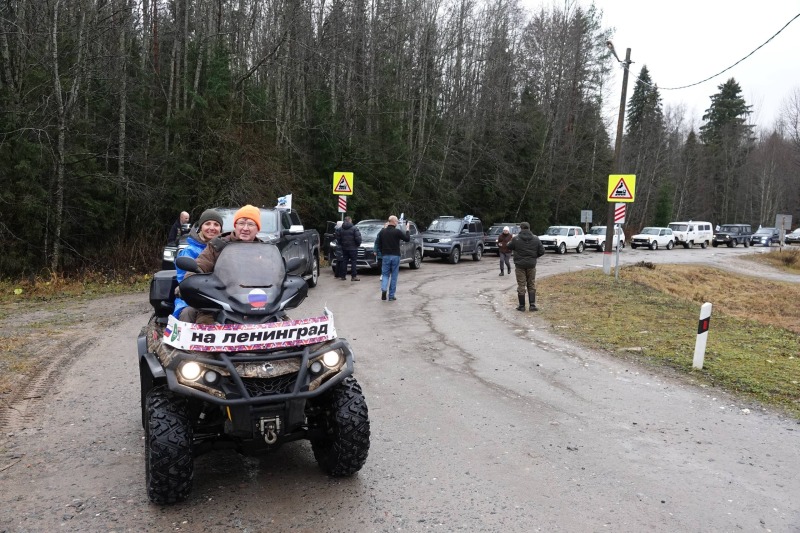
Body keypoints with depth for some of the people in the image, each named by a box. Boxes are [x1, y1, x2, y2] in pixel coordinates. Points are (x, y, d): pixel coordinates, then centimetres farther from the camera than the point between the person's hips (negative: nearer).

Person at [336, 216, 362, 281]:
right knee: (353, 262, -2)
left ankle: (343, 276, 13)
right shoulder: (354, 229, -10)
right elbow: (358, 238, -15)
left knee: (344, 261, 11)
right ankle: (354, 276, -5)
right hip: (353, 248, -5)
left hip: (344, 248, 5)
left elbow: (338, 238, 7)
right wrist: (358, 244, 2)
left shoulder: (340, 229, 5)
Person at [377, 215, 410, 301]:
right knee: (394, 276, 6)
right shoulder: (397, 232, -11)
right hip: (395, 256, -3)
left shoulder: (383, 231, 3)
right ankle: (391, 296, 7)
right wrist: (407, 229, 9)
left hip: (385, 256, 3)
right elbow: (407, 239, -3)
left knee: (385, 274, 11)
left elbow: (379, 245, 7)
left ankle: (383, 289, -17)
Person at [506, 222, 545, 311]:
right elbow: (542, 251, 0)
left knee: (521, 286, 4)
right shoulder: (535, 239, -1)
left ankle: (522, 306, 7)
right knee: (532, 285, 12)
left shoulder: (516, 238, -10)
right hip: (531, 265, 2)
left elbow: (509, 247, 4)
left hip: (520, 265, -2)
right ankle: (532, 305, 7)